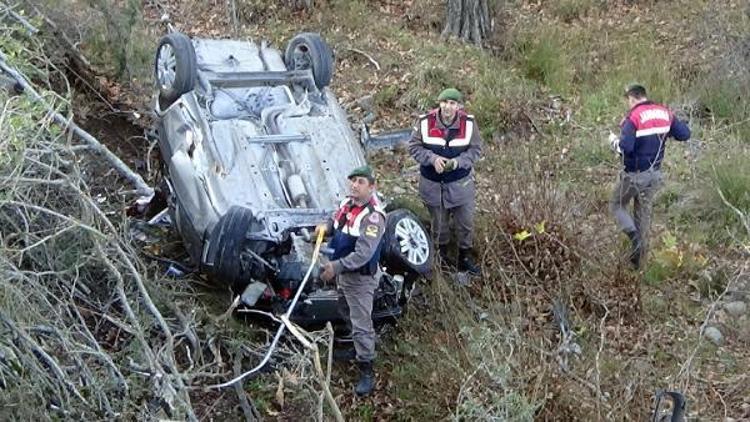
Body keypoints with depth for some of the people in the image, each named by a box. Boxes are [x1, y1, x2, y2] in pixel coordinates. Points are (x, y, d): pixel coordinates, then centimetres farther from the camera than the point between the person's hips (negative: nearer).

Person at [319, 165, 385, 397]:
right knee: (346, 312, 29)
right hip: (343, 272, 9)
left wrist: (336, 266, -39)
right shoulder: (347, 203, -1)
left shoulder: (373, 217, -28)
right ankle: (357, 344, 52)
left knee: (361, 325, -3)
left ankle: (367, 371, 10)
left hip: (360, 277, -9)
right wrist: (326, 227, 0)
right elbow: (336, 223, 22)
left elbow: (363, 254, -34)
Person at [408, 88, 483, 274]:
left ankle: (465, 257, 31)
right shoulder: (425, 122, -14)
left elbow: (476, 149, -4)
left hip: (460, 182, 0)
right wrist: (432, 159, -23)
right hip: (432, 183, 0)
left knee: (465, 221, 10)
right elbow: (414, 147, -7)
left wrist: (458, 162, -21)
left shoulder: (468, 123, -12)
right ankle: (442, 252, 43)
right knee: (438, 222, 17)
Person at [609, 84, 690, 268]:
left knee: (617, 205, 13)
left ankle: (635, 236, -11)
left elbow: (625, 147, -28)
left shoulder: (633, 117, -20)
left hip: (635, 175, -6)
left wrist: (614, 140, -8)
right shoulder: (665, 113, -1)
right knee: (644, 213, 16)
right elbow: (685, 134, 2)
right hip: (655, 173, 6)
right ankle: (638, 257, 23)